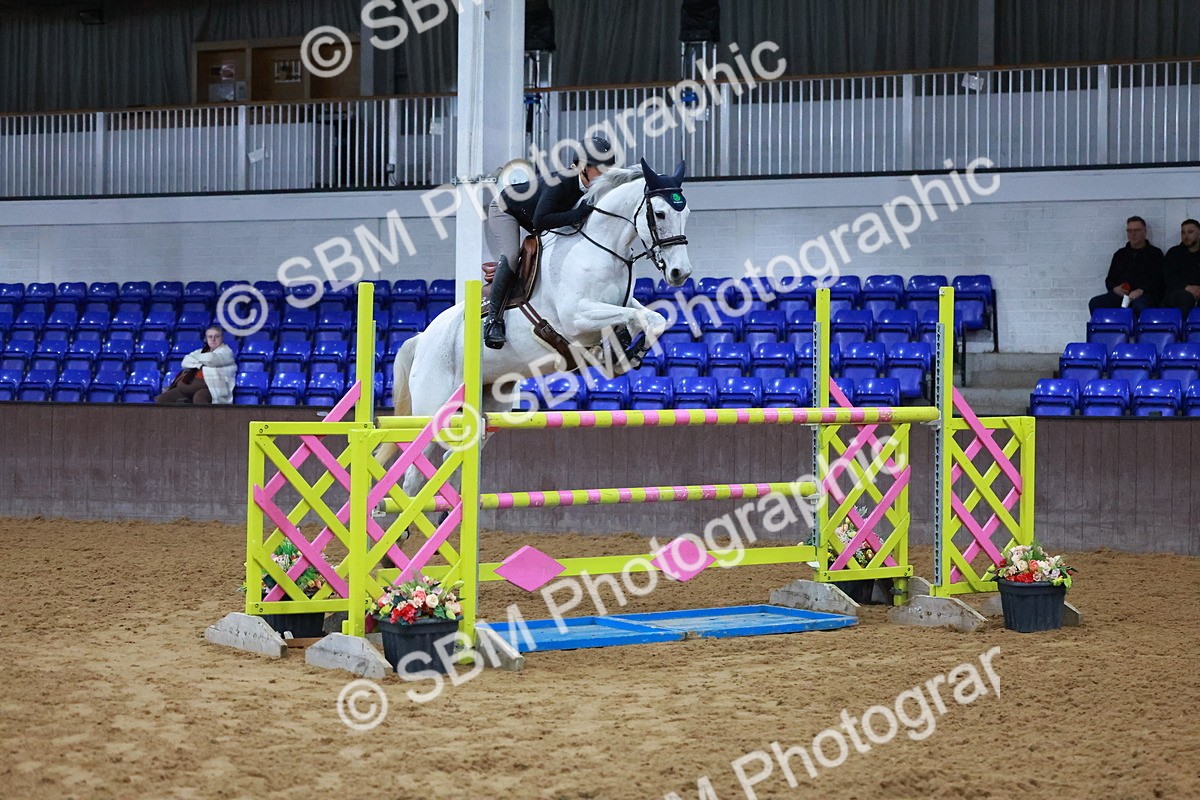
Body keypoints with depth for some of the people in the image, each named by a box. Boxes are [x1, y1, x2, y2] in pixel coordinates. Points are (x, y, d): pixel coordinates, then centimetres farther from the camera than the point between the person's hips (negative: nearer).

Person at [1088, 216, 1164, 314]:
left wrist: (1141, 291, -18)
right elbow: (1110, 279, 24)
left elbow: (1157, 280, 0)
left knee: (1139, 306, -41)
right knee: (1094, 303, -23)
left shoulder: (1155, 253, 13)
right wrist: (1115, 288, -1)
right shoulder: (1120, 254, 26)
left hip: (1144, 295, -4)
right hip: (1119, 294, 4)